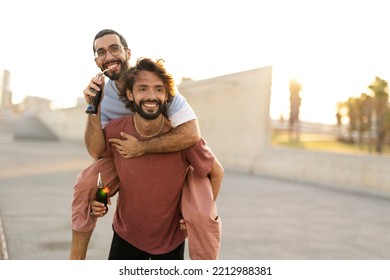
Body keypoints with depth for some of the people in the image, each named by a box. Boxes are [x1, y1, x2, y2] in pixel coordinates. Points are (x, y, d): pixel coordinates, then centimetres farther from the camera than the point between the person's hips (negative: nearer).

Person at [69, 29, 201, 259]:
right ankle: (76, 261, -2)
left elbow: (191, 134, -38)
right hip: (128, 155, 3)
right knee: (86, 183, -18)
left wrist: (141, 147, -34)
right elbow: (97, 151, -19)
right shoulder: (102, 93, -12)